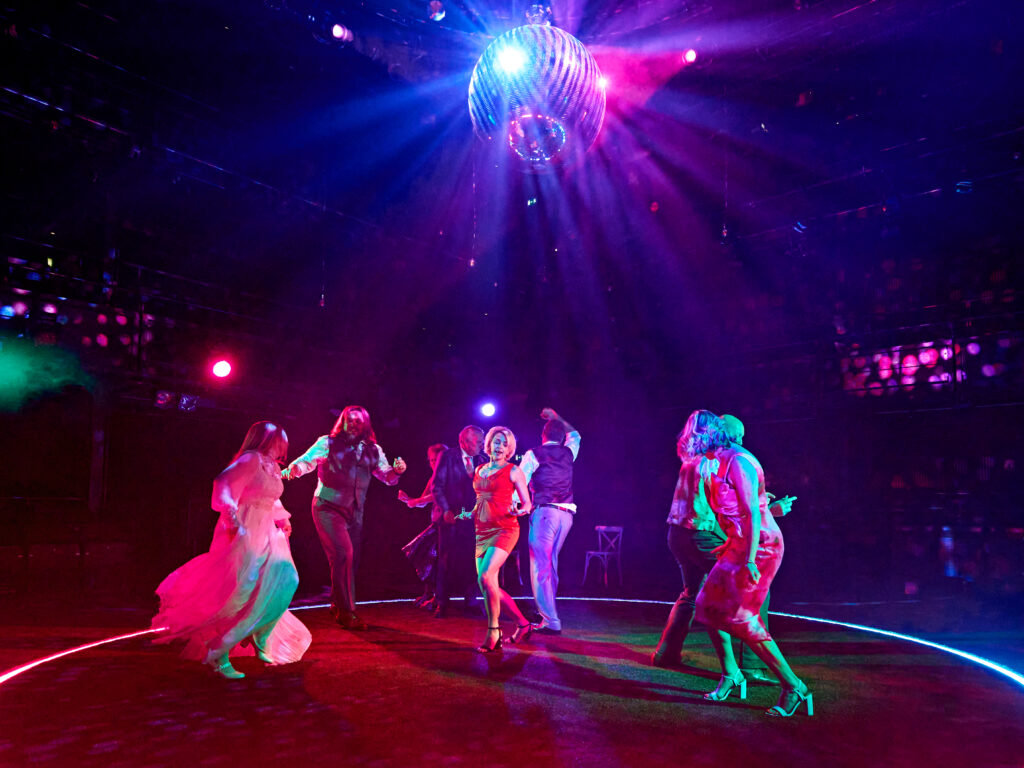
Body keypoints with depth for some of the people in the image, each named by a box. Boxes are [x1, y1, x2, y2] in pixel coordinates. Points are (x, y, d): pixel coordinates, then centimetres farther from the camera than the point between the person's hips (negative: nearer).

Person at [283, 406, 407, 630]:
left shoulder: (372, 450, 9)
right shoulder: (328, 443, -2)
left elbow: (387, 477, 11)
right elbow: (307, 460, -14)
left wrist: (397, 470, -11)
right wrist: (293, 469, -35)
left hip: (354, 511, 5)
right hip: (328, 507, -5)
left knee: (352, 559, 8)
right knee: (343, 554, -17)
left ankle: (337, 605, 29)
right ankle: (346, 612, -6)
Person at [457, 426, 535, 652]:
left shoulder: (512, 471, 0)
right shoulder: (479, 470, 16)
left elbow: (527, 503, 0)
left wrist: (518, 511, -21)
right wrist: (469, 515, 10)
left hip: (504, 529, -6)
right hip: (482, 531, 7)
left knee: (485, 576, -22)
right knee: (490, 587, 3)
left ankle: (493, 632, -8)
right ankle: (523, 624, 20)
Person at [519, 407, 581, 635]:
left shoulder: (534, 454, 1)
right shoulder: (569, 453, 14)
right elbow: (575, 435, 36)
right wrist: (556, 417, 43)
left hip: (544, 512, -6)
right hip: (566, 514, 6)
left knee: (540, 567, -5)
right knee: (551, 563, 19)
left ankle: (551, 622, -8)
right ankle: (547, 610, 30)